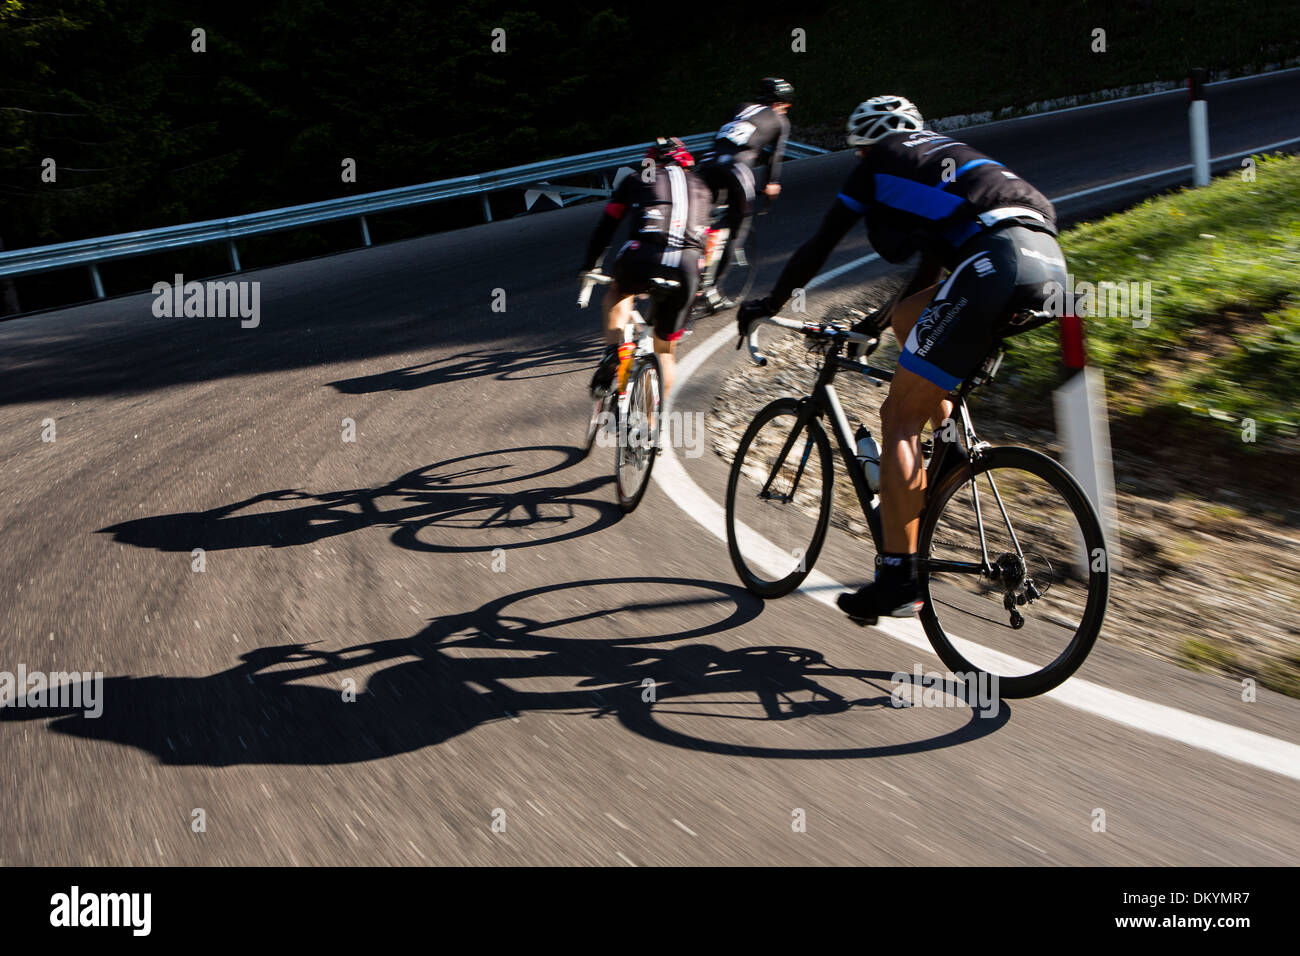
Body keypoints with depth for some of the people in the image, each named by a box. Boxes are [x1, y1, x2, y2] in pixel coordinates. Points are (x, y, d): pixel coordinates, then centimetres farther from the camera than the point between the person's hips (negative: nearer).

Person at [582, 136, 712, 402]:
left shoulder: (636, 180, 24)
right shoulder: (700, 187, 31)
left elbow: (605, 227, 27)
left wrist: (588, 266, 38)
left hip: (643, 257, -2)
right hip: (686, 267, 2)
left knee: (618, 291, 33)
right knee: (665, 350, 20)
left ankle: (611, 354, 11)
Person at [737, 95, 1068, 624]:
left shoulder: (879, 163, 18)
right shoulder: (945, 156, 38)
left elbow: (819, 246, 21)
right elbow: (934, 260, 45)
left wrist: (769, 302, 36)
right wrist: (879, 321, 56)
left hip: (996, 259, -8)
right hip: (1050, 258, 8)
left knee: (899, 419, -2)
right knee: (906, 318, 28)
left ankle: (897, 580, -3)